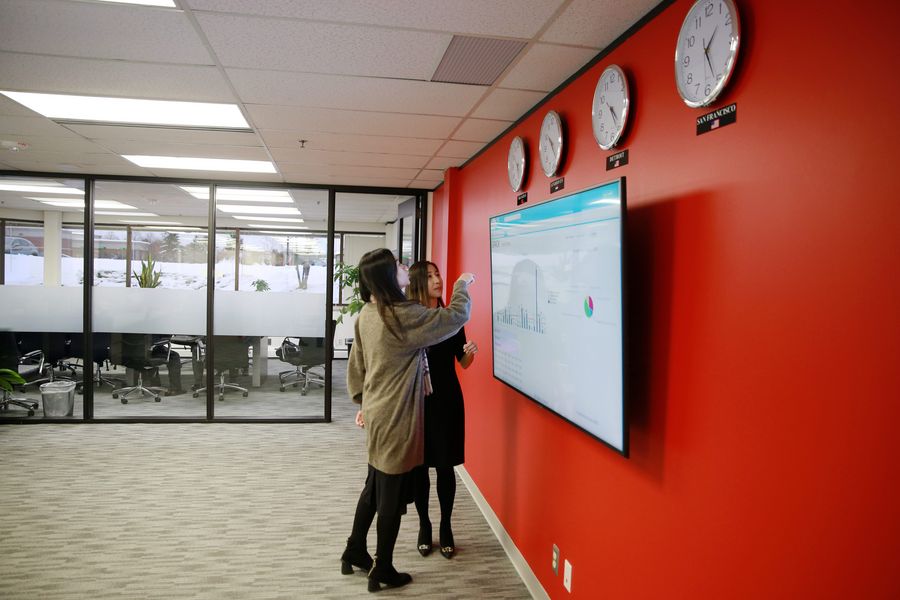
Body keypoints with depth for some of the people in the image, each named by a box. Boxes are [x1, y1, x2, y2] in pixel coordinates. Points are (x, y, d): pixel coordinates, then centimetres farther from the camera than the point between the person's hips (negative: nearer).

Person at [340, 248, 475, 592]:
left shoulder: (367, 314, 3)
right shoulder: (405, 316, -22)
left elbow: (356, 365, 12)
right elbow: (456, 317, -12)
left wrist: (362, 402, 23)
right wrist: (462, 285, 5)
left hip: (377, 412, 8)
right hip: (396, 417, -8)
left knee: (374, 486, 22)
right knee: (392, 494, 6)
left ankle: (354, 552, 37)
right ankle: (382, 571, 21)